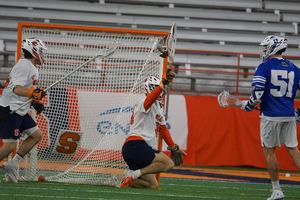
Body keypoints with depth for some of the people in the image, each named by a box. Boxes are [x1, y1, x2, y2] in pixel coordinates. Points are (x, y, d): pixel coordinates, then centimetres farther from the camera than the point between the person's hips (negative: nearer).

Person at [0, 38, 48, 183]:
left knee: (37, 135, 8)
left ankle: (12, 164, 9)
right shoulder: (23, 66, -15)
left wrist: (35, 102, 16)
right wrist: (32, 93, -41)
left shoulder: (32, 68, 18)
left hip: (20, 111, 11)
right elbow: (17, 89, -27)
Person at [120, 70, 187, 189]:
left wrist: (173, 148, 37)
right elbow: (151, 97, -27)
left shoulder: (158, 108, 28)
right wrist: (163, 83, -42)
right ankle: (134, 174, -23)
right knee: (168, 164, -22)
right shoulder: (145, 102, -2)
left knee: (152, 185, 3)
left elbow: (163, 129, 36)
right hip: (136, 144, -10)